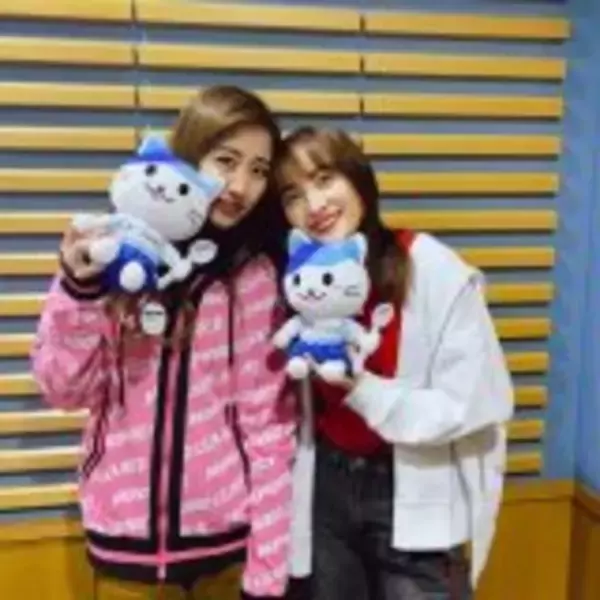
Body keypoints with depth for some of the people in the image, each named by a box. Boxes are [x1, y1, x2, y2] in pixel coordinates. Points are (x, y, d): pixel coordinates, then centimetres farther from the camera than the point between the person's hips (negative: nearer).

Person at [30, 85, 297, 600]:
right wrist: (80, 291, -18)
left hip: (228, 535, -1)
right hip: (126, 534, 1)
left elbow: (269, 425, -8)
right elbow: (65, 390, -3)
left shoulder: (258, 276, -7)